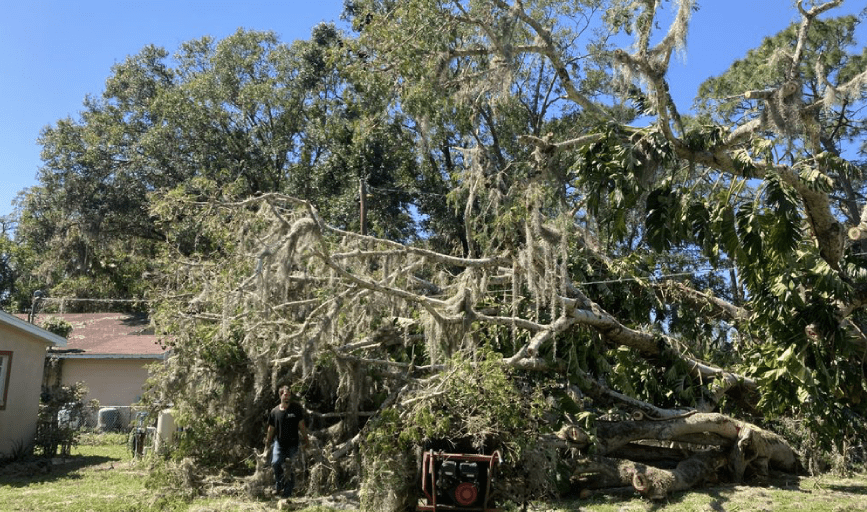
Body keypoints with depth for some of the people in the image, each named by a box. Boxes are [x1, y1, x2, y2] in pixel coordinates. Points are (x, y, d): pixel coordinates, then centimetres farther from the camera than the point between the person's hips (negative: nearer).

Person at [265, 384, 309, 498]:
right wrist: (267, 445, 16)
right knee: (275, 463, -21)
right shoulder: (275, 411, 2)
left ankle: (287, 493, 10)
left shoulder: (296, 408, 0)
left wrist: (306, 440, 6)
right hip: (279, 443, 0)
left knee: (292, 469, 0)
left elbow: (301, 425, 5)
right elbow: (271, 429, 11)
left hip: (293, 443, 0)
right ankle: (279, 483, 5)